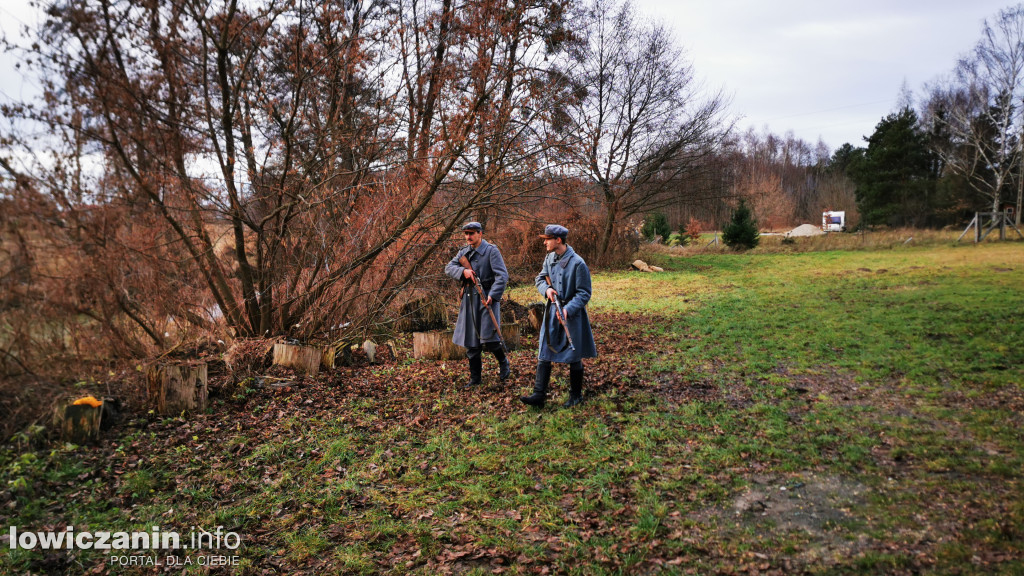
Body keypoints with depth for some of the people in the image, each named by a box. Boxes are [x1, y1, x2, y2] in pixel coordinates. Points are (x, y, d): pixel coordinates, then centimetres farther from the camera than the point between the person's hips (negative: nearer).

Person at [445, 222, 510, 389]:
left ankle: (503, 363, 18)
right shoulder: (463, 252, 13)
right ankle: (475, 379, 19)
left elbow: (502, 276, -13)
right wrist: (463, 271, -14)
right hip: (469, 300, 6)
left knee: (489, 339, -13)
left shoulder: (491, 251, -6)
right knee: (471, 343, 8)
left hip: (487, 298, -6)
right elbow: (449, 267, 6)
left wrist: (492, 295, -23)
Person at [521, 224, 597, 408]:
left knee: (574, 357, 7)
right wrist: (546, 289, -8)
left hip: (571, 313, -6)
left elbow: (584, 293, -13)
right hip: (552, 311, 6)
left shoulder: (577, 263, -16)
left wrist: (567, 309, -25)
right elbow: (540, 278, 15)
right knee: (544, 355, 4)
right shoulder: (550, 258, 5)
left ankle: (575, 396, 22)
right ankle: (539, 395, 8)